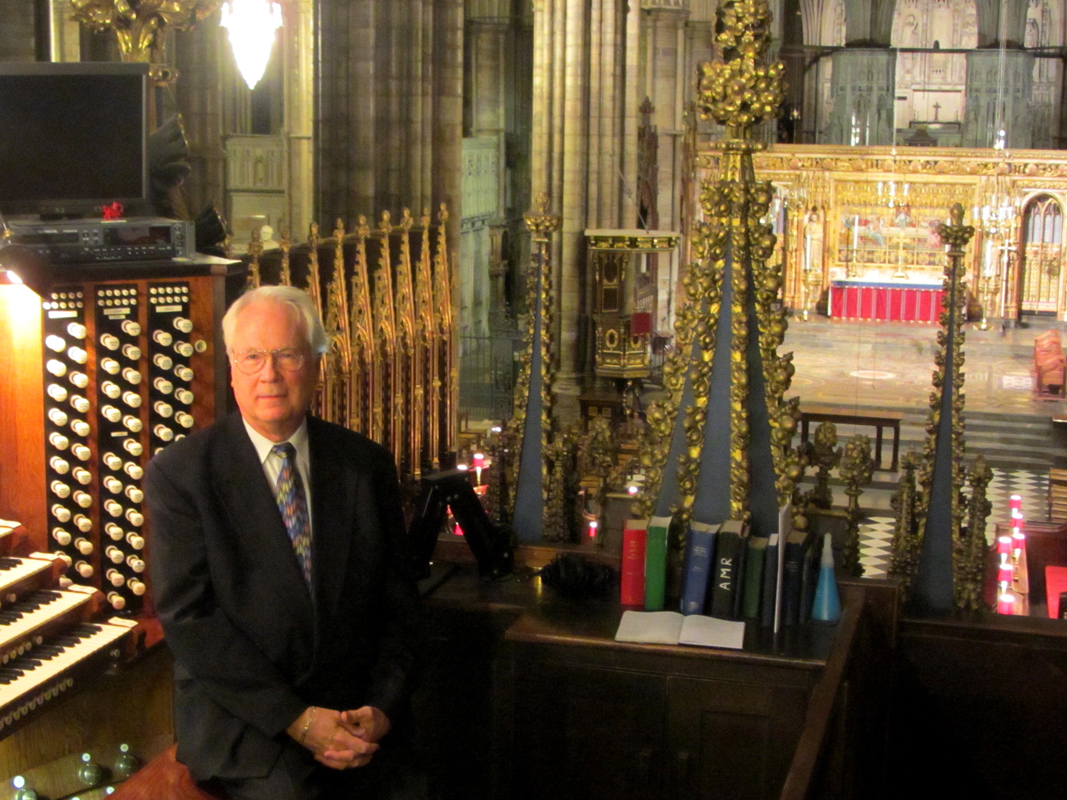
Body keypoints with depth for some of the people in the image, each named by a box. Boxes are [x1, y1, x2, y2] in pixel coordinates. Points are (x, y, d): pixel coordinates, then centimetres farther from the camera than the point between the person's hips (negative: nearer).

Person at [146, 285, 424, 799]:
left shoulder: (366, 465, 8)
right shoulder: (178, 473, -2)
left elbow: (397, 602, 9)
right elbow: (187, 616, -9)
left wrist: (381, 708, -8)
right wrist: (297, 718, -14)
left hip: (356, 713, 3)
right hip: (240, 714, -3)